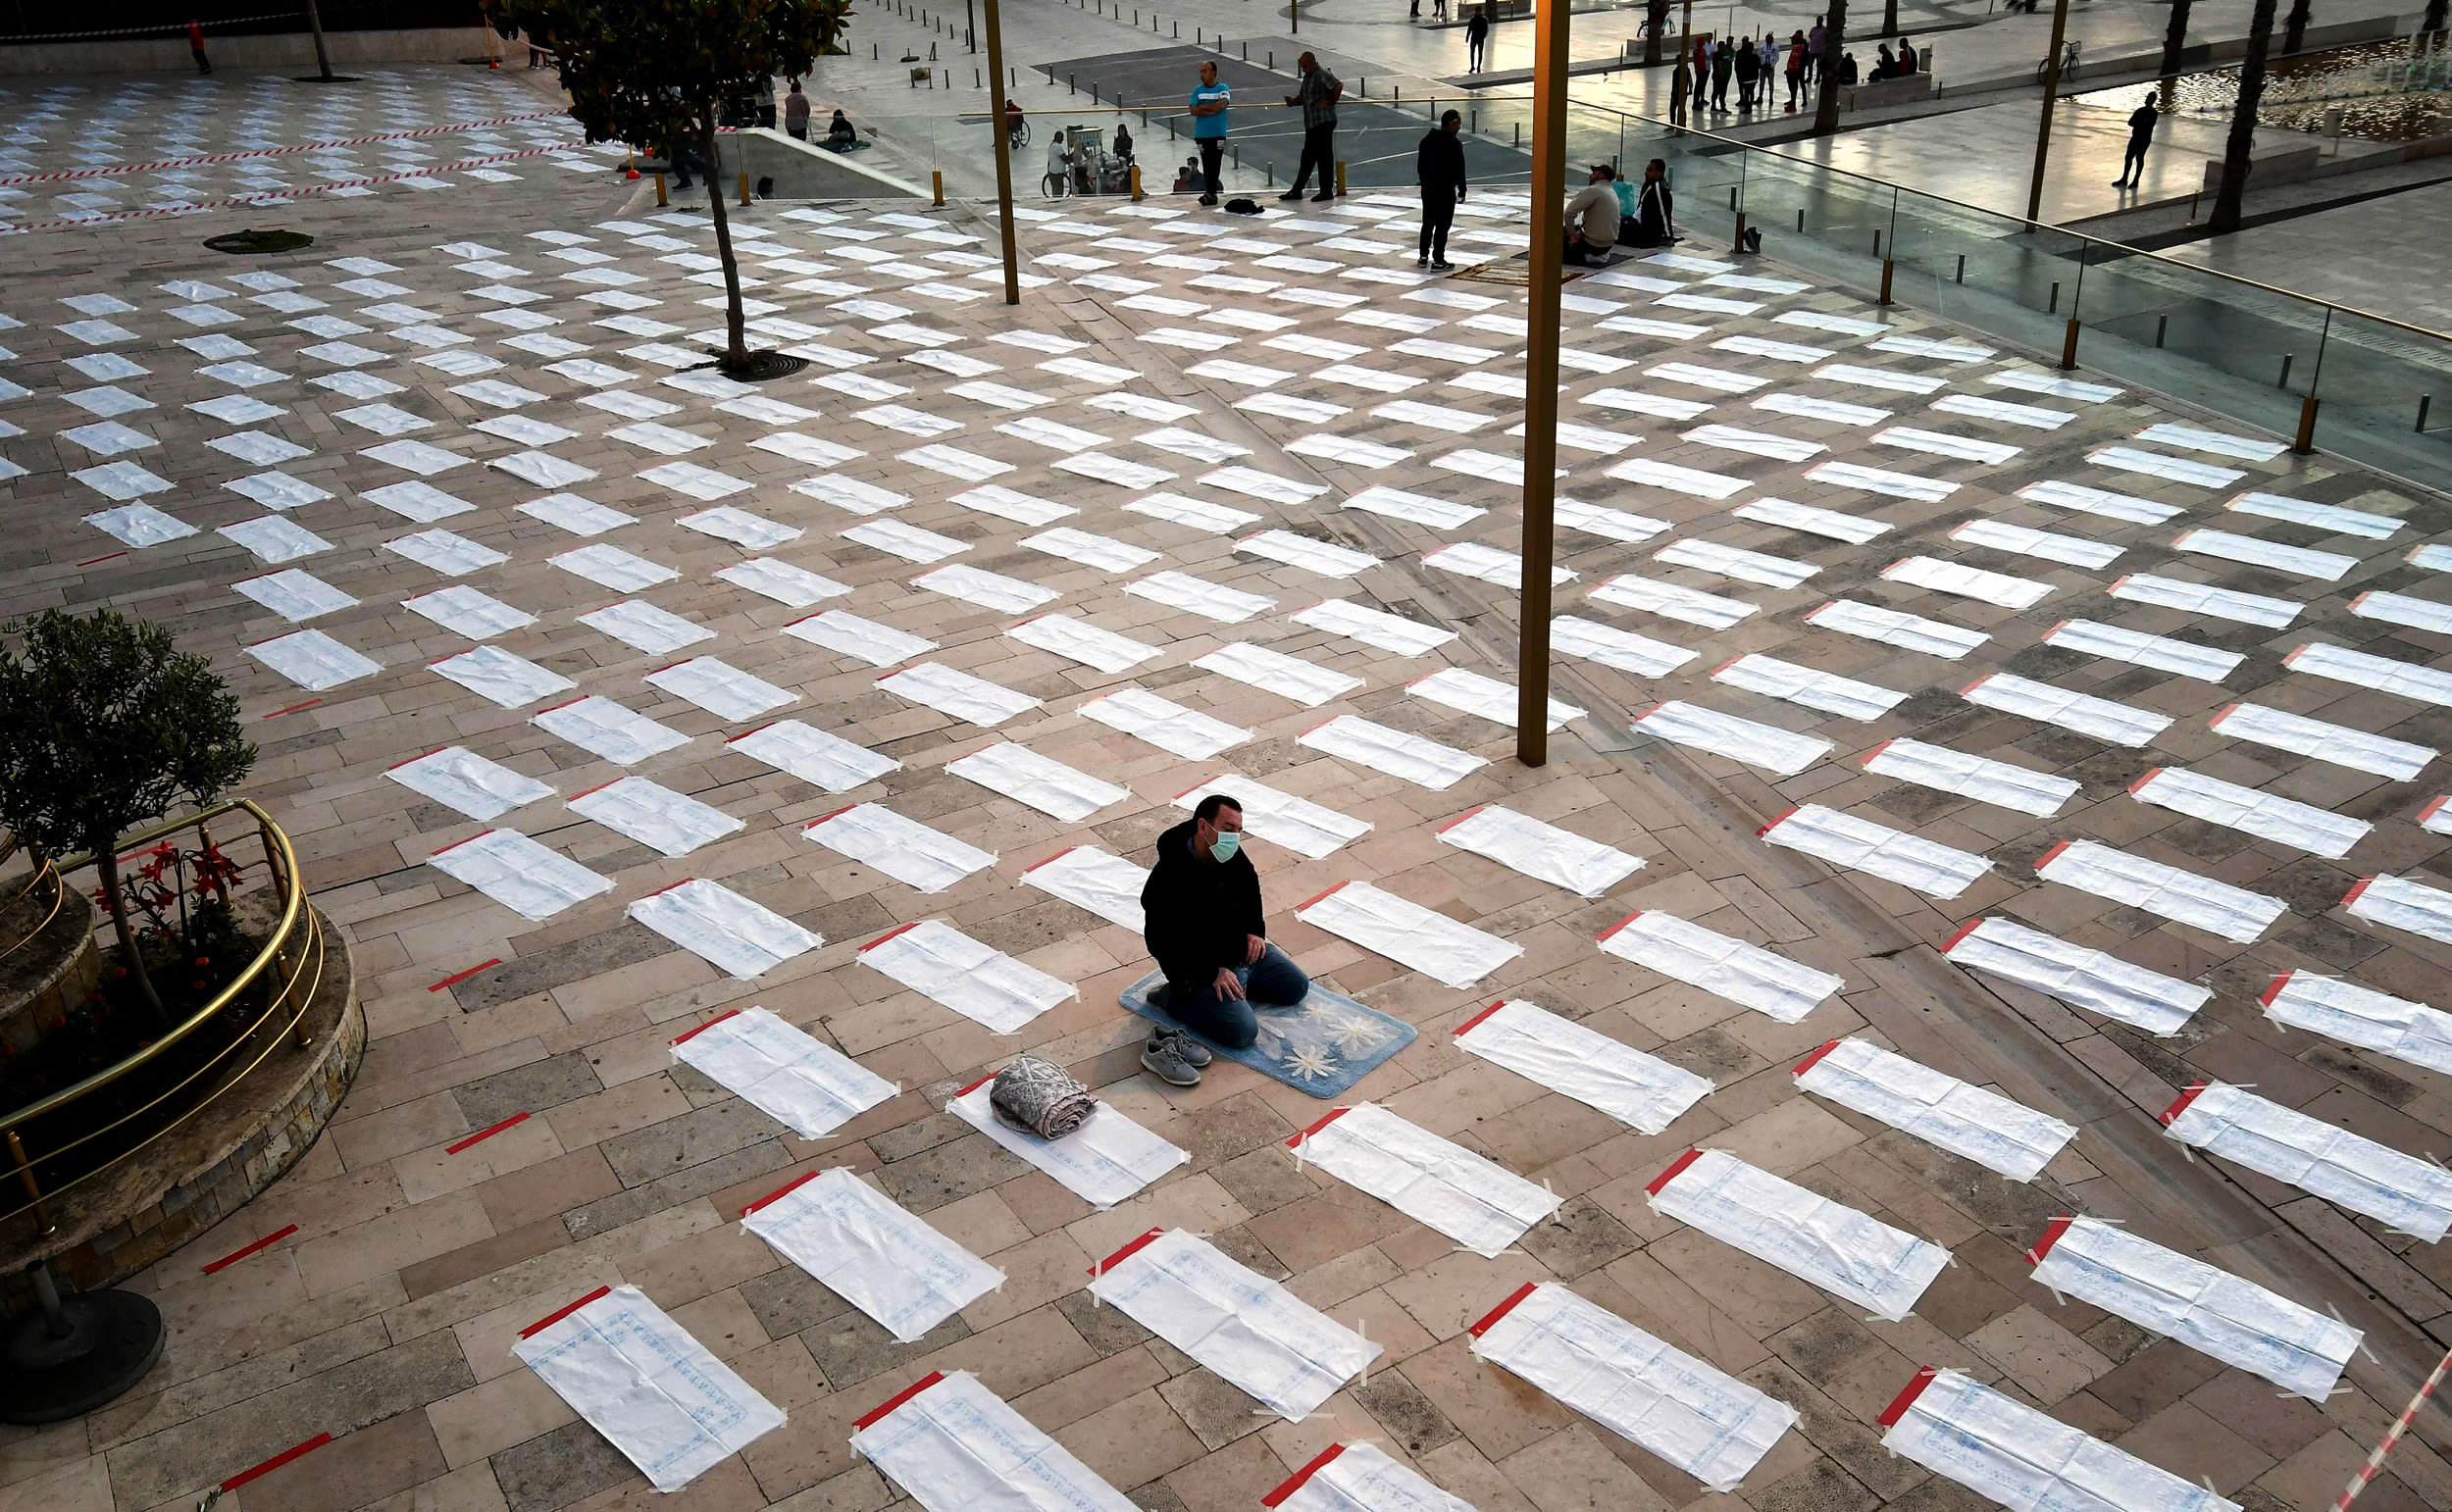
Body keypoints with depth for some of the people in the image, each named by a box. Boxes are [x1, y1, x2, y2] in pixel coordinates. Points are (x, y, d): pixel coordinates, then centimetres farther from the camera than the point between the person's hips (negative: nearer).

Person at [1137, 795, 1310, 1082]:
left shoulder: (1229, 853, -6)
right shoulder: (1169, 881, -30)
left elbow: (1249, 884, 17)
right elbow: (1161, 943, -27)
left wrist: (1255, 930, 4)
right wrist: (1213, 972, -24)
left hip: (1245, 950, 9)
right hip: (1200, 969, -9)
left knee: (1297, 987, 15)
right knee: (1243, 1031, -22)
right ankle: (1179, 1000, -1)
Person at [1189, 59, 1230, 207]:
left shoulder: (1223, 88, 2)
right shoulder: (1197, 90, 7)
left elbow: (1222, 104, -15)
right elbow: (1194, 111, -4)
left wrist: (1203, 107, -7)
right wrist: (1212, 111, -12)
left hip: (1219, 134, -1)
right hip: (1202, 134, 1)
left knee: (1215, 164, -1)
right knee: (1207, 164, -1)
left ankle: (1210, 193, 7)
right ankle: (1211, 193, 4)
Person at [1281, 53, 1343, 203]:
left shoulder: (1322, 75, -12)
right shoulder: (1307, 77, 16)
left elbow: (1338, 86, -24)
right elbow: (1302, 97, 21)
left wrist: (1331, 103, -18)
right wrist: (1293, 101, 1)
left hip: (1324, 122, -10)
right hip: (1311, 123, 10)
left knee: (1324, 157, -3)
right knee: (1307, 157, 12)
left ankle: (1327, 192, 3)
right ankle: (1296, 191, 15)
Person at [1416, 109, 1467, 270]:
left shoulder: (1427, 140, 5)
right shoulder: (1454, 144, -15)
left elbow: (1420, 165, 12)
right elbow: (1459, 170, -12)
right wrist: (1462, 190, -1)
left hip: (1428, 189, 7)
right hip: (1446, 190, -6)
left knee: (1428, 223, 16)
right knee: (1442, 226, 0)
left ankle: (1423, 257, 22)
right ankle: (1438, 261, 1)